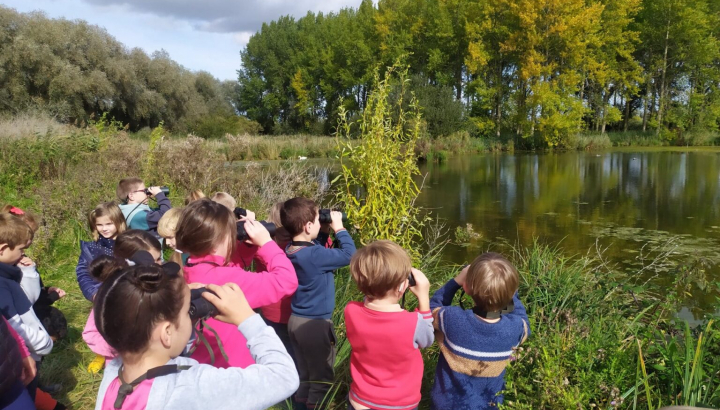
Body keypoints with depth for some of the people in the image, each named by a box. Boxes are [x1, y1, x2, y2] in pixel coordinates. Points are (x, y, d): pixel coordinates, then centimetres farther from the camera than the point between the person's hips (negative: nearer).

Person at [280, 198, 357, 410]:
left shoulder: (292, 250, -1)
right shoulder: (314, 254, -27)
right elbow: (349, 255, -21)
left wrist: (325, 231, 1)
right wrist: (338, 228, -12)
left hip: (296, 320, 8)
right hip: (315, 323, -8)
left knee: (303, 373, 24)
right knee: (321, 376, 11)